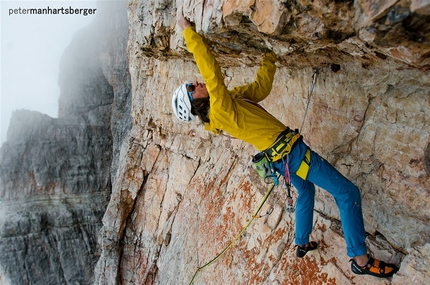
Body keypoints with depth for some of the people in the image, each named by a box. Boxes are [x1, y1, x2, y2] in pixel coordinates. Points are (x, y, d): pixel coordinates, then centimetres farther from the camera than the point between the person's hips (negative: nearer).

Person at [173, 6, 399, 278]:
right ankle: (361, 259, 6)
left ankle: (302, 244, 42)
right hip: (292, 152, -10)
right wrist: (189, 31, -23)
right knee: (347, 192, -1)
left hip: (283, 158, 10)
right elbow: (211, 71, -30)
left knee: (306, 191, 32)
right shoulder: (221, 108, -21)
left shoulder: (230, 99, 6)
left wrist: (269, 58, 10)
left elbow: (260, 88, 10)